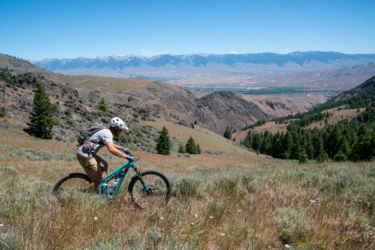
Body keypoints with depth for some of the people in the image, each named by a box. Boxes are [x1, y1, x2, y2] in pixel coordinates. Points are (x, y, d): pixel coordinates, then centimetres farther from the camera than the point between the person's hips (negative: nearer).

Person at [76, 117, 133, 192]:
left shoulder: (107, 132, 14)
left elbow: (110, 144, 35)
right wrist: (126, 156, -30)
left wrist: (122, 148, 28)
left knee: (104, 165, 23)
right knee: (98, 178, -5)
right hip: (84, 155, -11)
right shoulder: (107, 133, -18)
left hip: (89, 154, 11)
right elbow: (111, 149, -35)